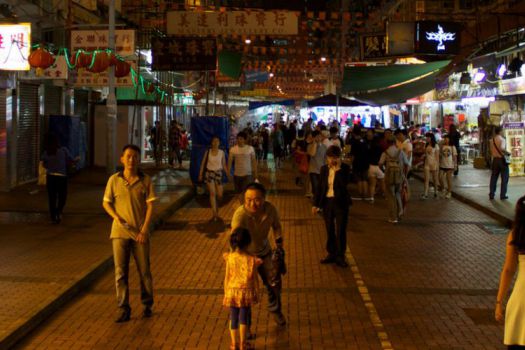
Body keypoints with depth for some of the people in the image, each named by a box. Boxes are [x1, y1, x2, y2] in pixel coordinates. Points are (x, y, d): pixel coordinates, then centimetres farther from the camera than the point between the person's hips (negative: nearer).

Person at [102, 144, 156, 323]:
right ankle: (124, 310, 7)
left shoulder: (145, 180, -3)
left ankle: (147, 305, 25)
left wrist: (144, 230, -10)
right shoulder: (114, 180, 0)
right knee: (120, 272, 0)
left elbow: (150, 206, -4)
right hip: (120, 232, 1)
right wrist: (117, 218, -10)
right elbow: (106, 203, 7)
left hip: (140, 233, -1)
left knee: (144, 271, 7)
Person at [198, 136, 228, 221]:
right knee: (212, 193, -9)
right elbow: (203, 163, 3)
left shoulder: (222, 152, -1)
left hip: (218, 173, 2)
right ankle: (215, 214, -6)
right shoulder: (208, 152, -2)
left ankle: (216, 206, 35)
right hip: (209, 173, -2)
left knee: (220, 195, 1)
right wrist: (200, 174, 0)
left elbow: (224, 165, 5)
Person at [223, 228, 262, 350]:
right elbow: (255, 279, -7)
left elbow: (227, 277, -7)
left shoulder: (230, 258, -13)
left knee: (233, 317, 14)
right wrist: (256, 294, 7)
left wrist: (226, 294, 5)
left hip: (232, 291, 1)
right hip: (246, 292, -1)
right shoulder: (252, 259, -15)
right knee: (244, 317, 14)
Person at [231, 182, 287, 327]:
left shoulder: (270, 209, -24)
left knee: (274, 282, 17)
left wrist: (279, 246, 1)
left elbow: (276, 226, -1)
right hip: (244, 254, -4)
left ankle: (275, 310, 47)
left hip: (264, 251, 4)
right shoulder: (240, 214, -38)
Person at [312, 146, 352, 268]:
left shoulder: (344, 168, -7)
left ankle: (340, 256, 10)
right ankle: (331, 254, 24)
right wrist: (316, 203, 7)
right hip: (327, 202, 4)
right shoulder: (324, 169, 5)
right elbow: (320, 187, 9)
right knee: (330, 231, 12)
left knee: (340, 231, 1)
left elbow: (345, 183, -21)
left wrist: (338, 170, -19)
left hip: (340, 203, -4)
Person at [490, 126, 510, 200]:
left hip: (495, 159, 6)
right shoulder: (502, 139, -14)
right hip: (502, 159, -6)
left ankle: (491, 194, 13)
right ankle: (503, 195, 5)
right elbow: (502, 149, -30)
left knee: (493, 178, 12)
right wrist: (507, 153, -14)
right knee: (504, 178, 4)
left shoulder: (492, 140, 7)